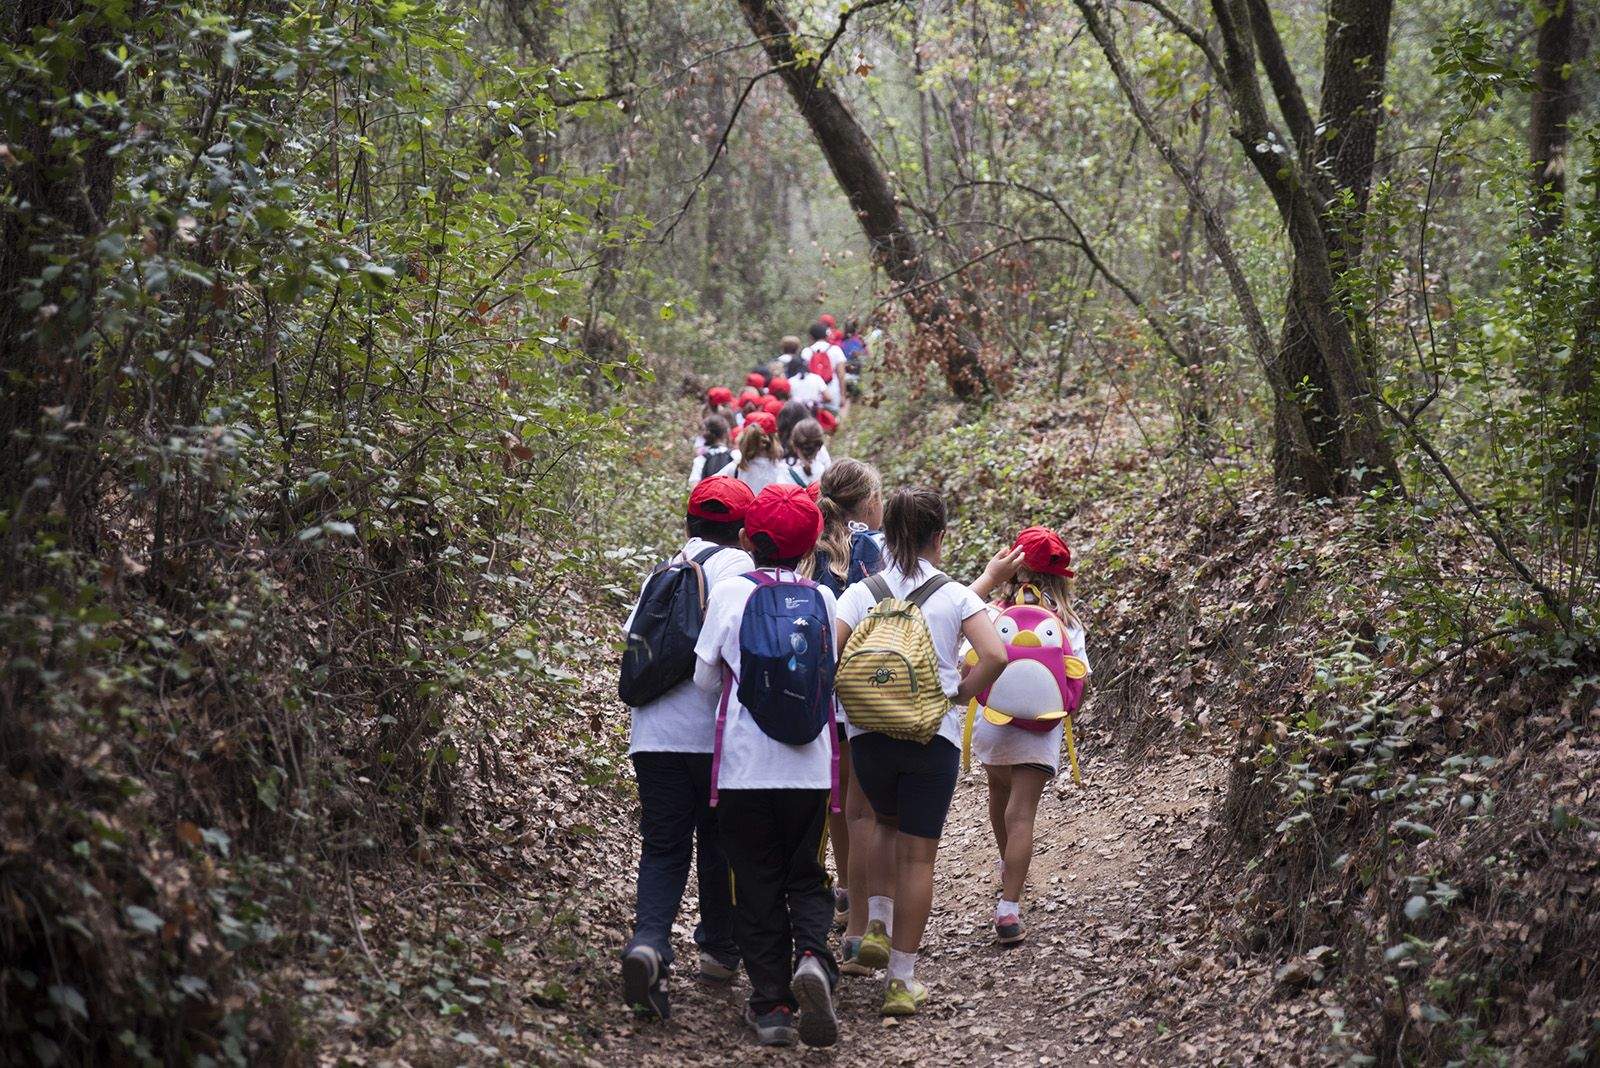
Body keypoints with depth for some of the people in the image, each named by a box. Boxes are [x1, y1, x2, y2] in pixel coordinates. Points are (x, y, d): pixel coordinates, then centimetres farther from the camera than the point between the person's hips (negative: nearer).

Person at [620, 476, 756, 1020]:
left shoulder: (661, 572, 14)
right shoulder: (735, 566, -3)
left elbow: (633, 642, 13)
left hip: (652, 735, 4)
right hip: (715, 732, -4)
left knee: (663, 848, 4)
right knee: (719, 843, 13)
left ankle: (649, 940, -20)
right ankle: (719, 950, 26)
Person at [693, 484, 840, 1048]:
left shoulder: (731, 592, -6)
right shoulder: (823, 598, 0)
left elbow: (705, 679, 0)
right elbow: (829, 676, 10)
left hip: (746, 768, -2)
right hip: (810, 768, 2)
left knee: (757, 886, 9)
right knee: (806, 878, 14)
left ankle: (771, 1003, 8)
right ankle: (812, 957, -13)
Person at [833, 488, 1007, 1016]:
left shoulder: (860, 593, 1)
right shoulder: (955, 595, -3)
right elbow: (995, 656, -17)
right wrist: (960, 696, -2)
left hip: (869, 733, 2)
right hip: (934, 735, -2)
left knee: (888, 825, 29)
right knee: (918, 853, 6)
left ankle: (877, 926, 11)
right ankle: (902, 980, 6)